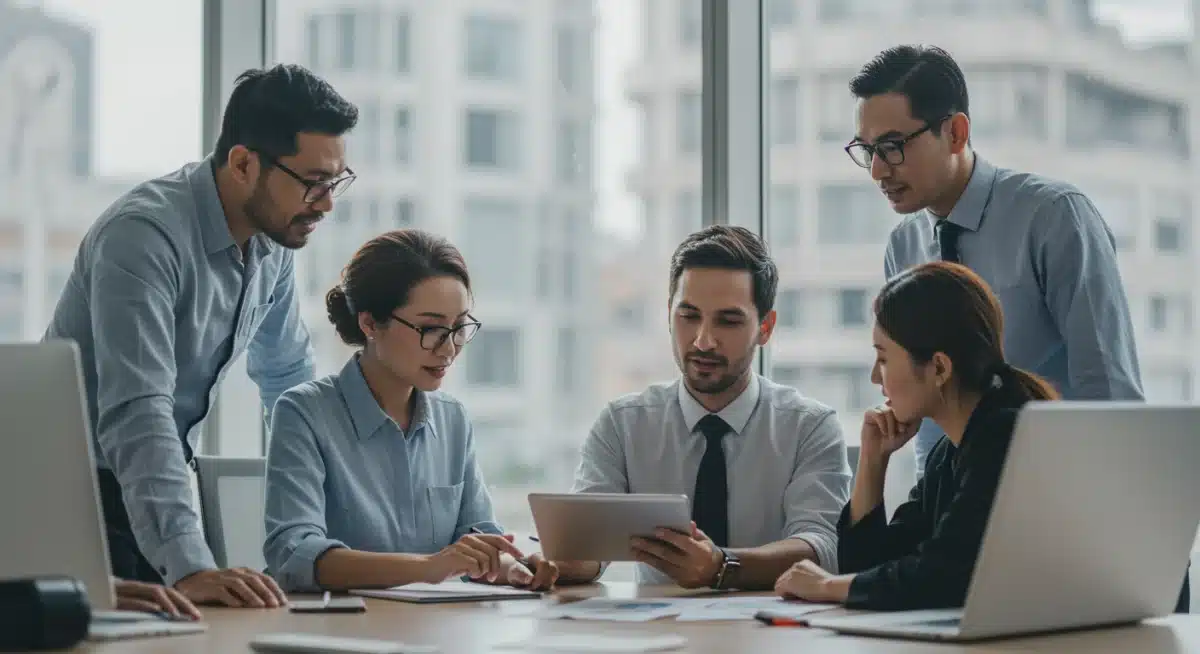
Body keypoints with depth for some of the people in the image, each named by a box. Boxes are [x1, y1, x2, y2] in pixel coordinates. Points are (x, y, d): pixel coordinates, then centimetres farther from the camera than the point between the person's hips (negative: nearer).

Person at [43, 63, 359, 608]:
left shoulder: (273, 241, 0)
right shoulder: (144, 235, -25)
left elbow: (289, 378, 16)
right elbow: (137, 415, -35)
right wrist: (189, 566, -43)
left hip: (155, 491, 7)